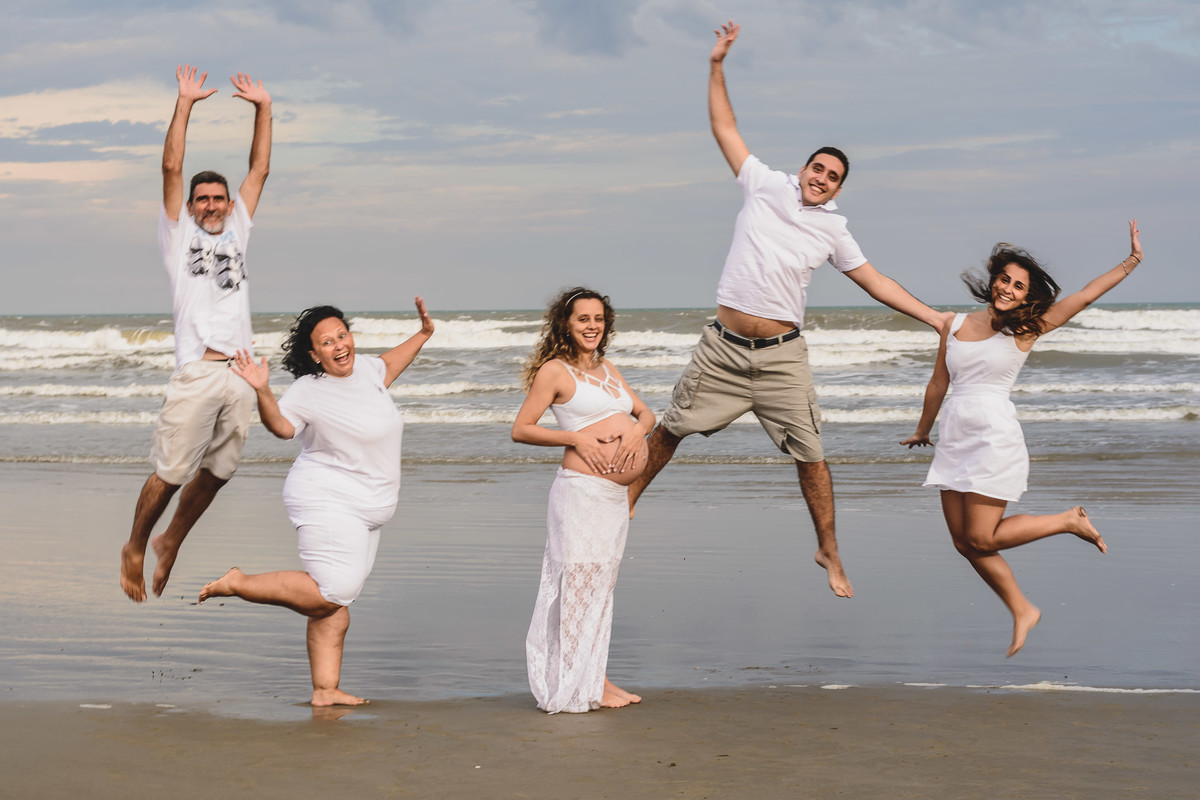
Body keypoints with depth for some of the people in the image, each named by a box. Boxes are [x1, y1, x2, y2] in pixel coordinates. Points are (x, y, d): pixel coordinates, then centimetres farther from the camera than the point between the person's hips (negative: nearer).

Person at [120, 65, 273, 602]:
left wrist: (263, 109, 13)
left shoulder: (236, 230, 21)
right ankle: (134, 550, 14)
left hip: (241, 372, 5)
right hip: (198, 372, -5)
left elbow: (259, 171, 18)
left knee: (217, 471, 9)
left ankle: (172, 543, 28)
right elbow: (171, 168, 1)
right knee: (169, 473, -5)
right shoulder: (179, 234, 10)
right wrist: (185, 103, -1)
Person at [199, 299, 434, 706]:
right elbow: (281, 425, -29)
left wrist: (423, 335, 30)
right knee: (330, 593, -18)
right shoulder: (309, 391, -16)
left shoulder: (366, 368, 8)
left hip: (362, 511, 8)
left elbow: (387, 367, 30)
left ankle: (325, 689, 7)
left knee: (336, 605, 6)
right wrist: (263, 392, -43)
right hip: (327, 502, -8)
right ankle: (239, 583, -5)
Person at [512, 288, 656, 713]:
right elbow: (520, 429, -4)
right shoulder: (555, 370, -3)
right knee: (581, 581, -5)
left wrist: (638, 429, -2)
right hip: (582, 488, -8)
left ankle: (594, 676, 19)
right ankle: (581, 686, 1)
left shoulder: (608, 369, 19)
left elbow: (646, 413, 21)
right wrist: (576, 439, -14)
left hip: (617, 494, 8)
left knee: (601, 581, 12)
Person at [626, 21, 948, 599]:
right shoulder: (765, 186, 4)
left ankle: (828, 553, 12)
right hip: (723, 349, 0)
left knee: (810, 456, -1)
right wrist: (717, 65, 4)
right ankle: (624, 504, 24)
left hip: (781, 356, 0)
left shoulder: (832, 230, 6)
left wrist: (934, 317, 5)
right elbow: (724, 128, 9)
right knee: (670, 429, 6)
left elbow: (875, 282, 11)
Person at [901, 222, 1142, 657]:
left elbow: (1085, 296, -3)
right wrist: (922, 431, 32)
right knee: (964, 541, 4)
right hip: (955, 436, 5)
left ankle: (1070, 520, 12)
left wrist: (1132, 261, -7)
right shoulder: (956, 325, 10)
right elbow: (938, 384, 22)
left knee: (982, 539, -9)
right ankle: (1022, 611, 20)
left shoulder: (1026, 329, -1)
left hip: (995, 437, -5)